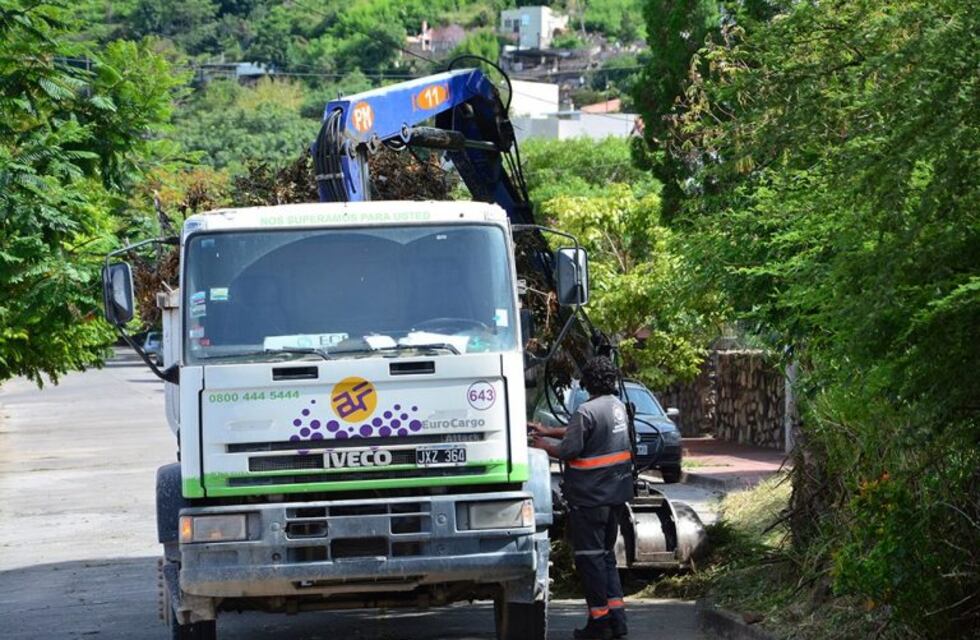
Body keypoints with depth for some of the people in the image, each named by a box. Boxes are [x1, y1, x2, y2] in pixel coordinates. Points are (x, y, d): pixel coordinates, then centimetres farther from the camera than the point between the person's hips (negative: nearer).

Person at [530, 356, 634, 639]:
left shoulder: (587, 411, -19)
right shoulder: (617, 406, 9)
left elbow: (568, 450, -18)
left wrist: (544, 445, 0)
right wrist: (549, 431, 20)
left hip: (590, 497, -8)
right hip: (617, 495, 8)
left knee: (590, 557, 1)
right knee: (606, 554, 17)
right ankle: (616, 617, 14)